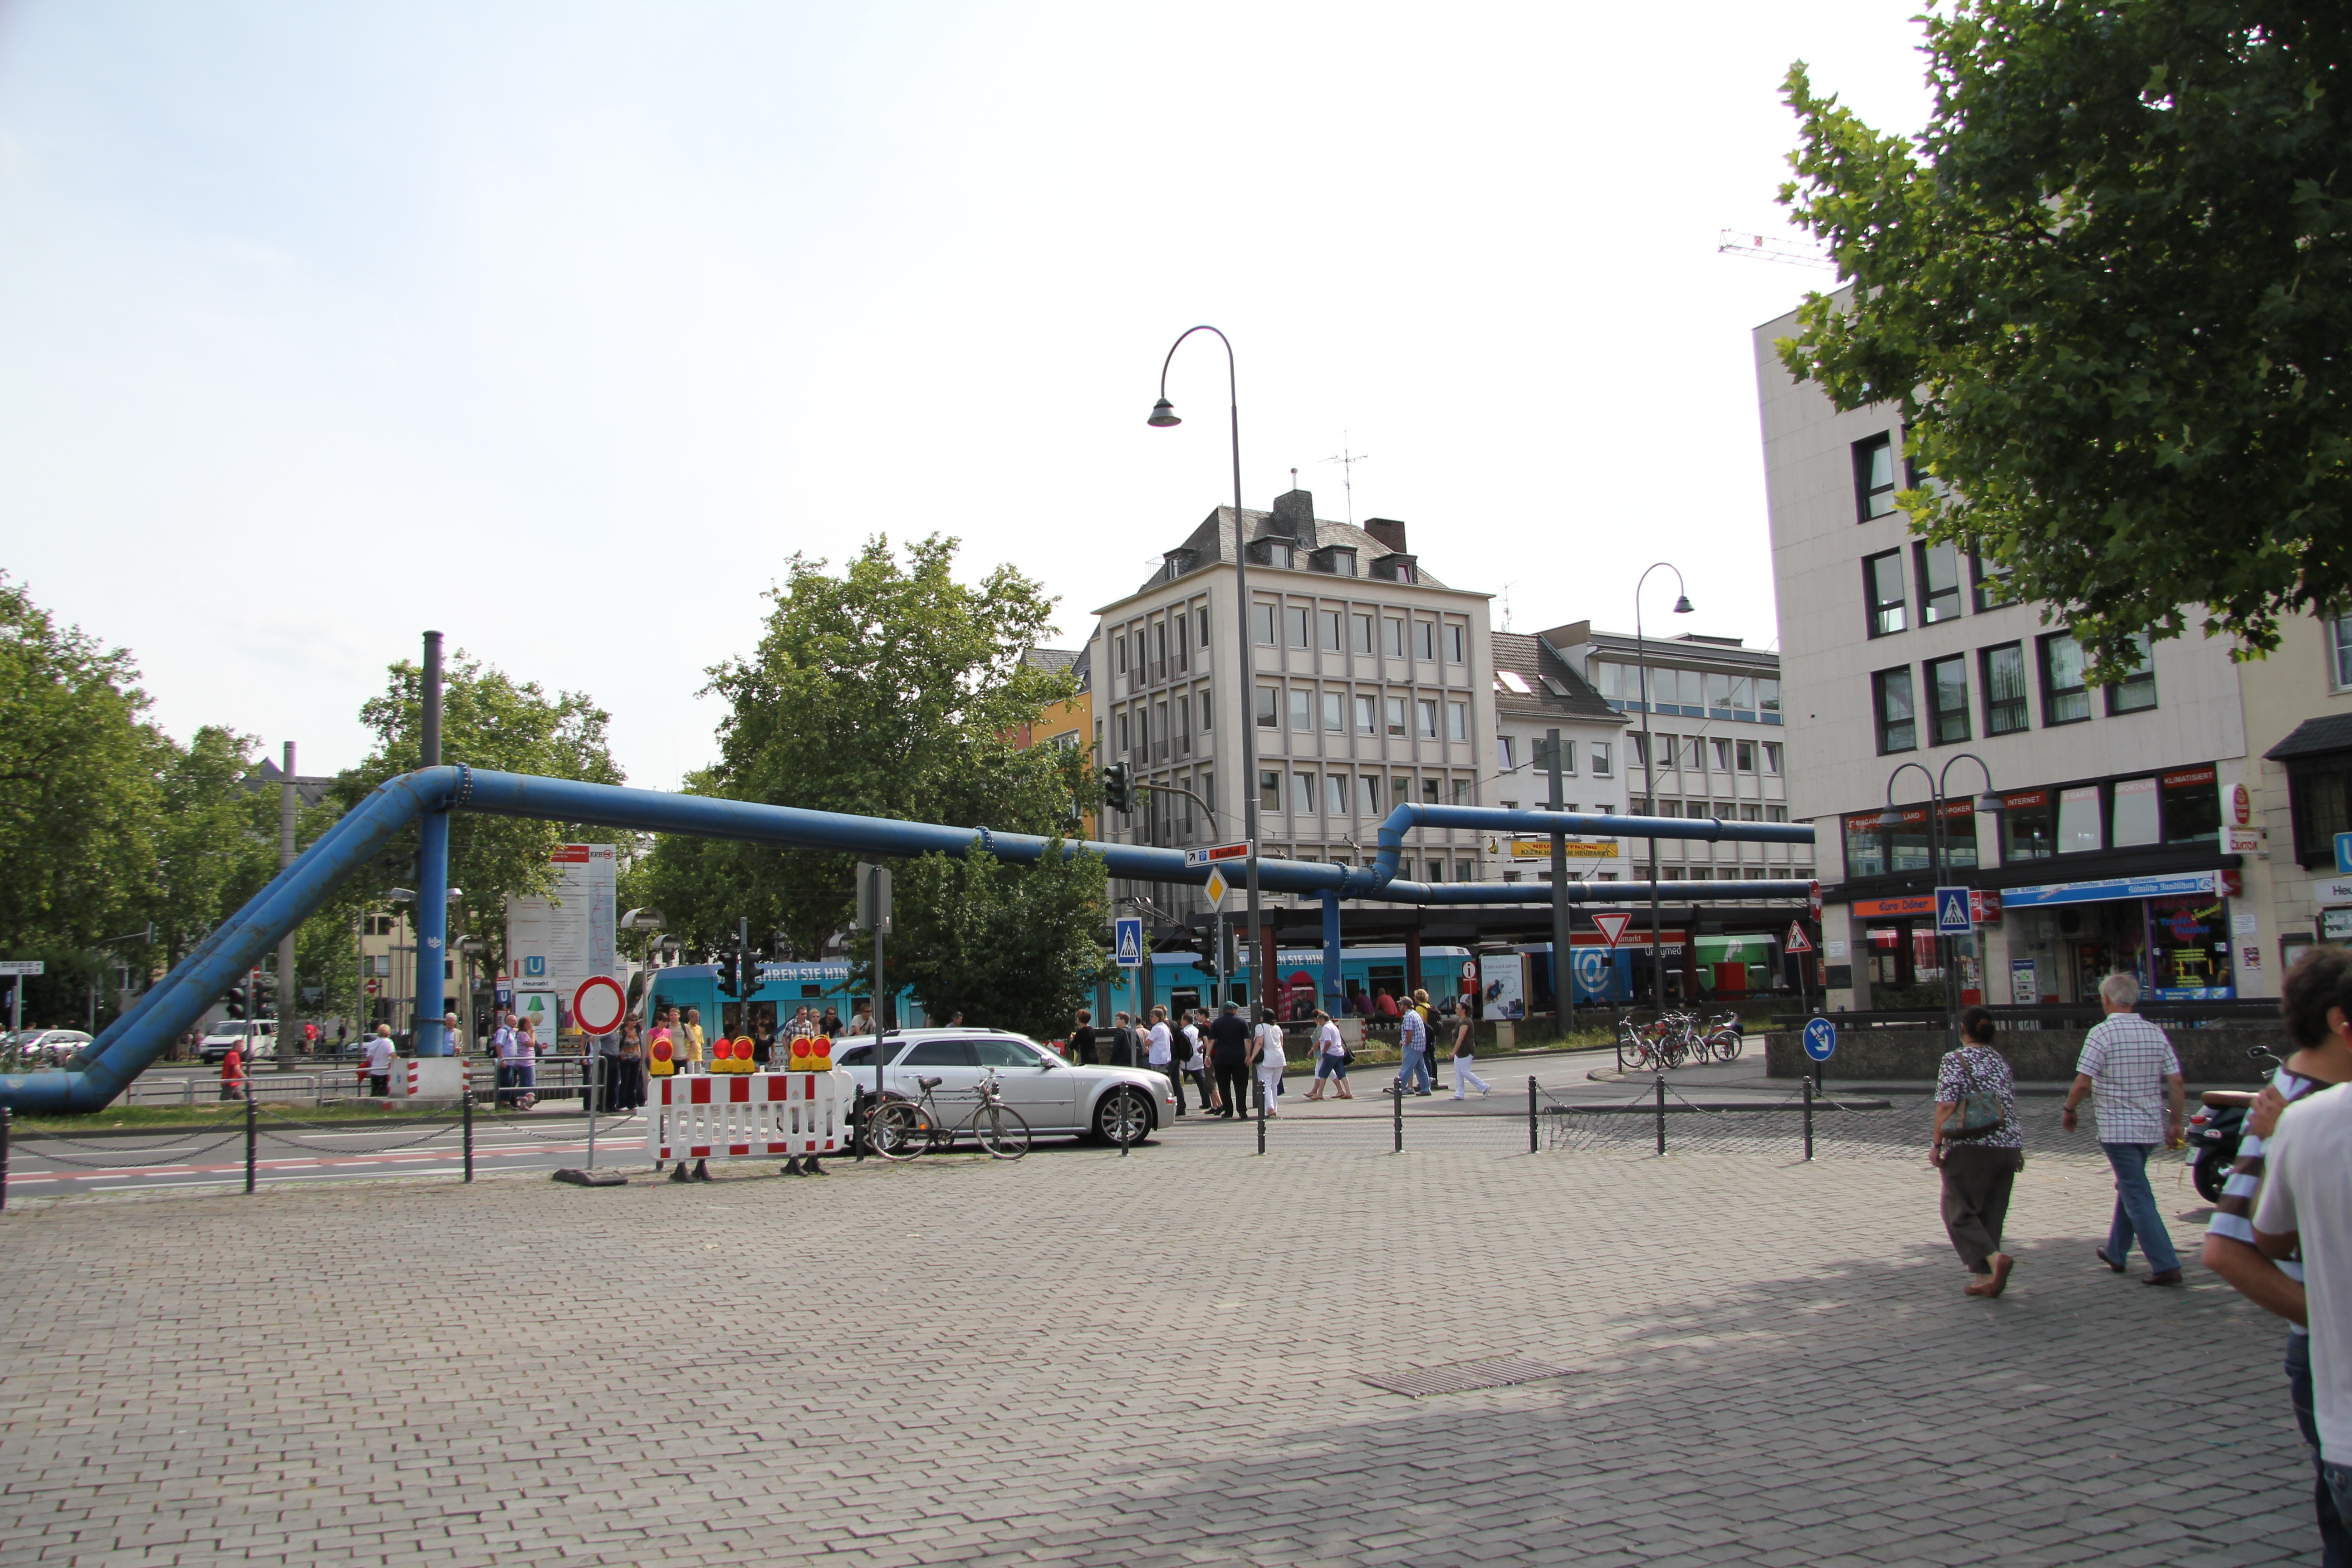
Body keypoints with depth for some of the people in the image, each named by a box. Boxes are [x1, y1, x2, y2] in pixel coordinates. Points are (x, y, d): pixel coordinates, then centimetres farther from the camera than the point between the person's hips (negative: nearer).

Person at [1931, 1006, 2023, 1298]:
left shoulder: (1955, 1060, -7)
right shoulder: (2002, 1061, 11)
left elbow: (1947, 1106, -13)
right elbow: (2012, 1106, 15)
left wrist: (1936, 1144, -6)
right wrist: (2015, 1147, 22)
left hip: (1970, 1148, -6)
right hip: (2007, 1147, 6)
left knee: (1959, 1211, 1)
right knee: (1992, 1213, 12)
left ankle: (1994, 1258, -19)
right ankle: (1985, 1277, 12)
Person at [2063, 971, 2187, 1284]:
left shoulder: (2102, 1034, -13)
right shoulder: (2156, 1034, 4)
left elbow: (2083, 1083, -16)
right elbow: (2177, 1084, 2)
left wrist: (2069, 1110, 0)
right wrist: (2175, 1122, 11)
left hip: (2118, 1129, -7)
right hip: (2152, 1127, 7)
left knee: (2139, 1199, -3)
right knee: (2129, 1188, 22)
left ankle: (2167, 1266, -7)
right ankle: (2116, 1253, 31)